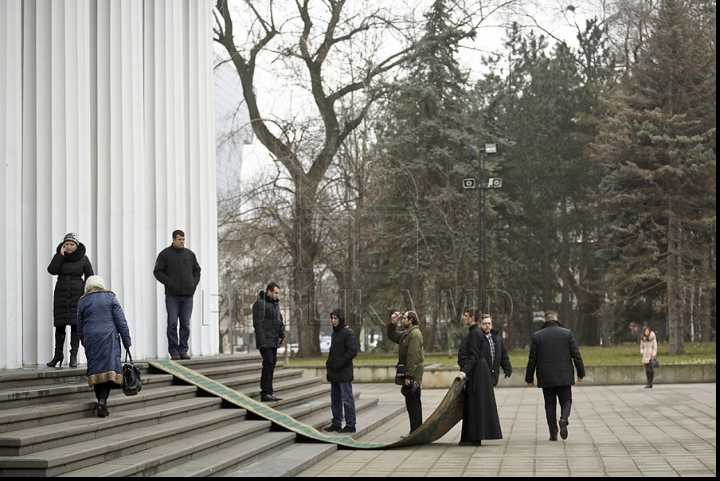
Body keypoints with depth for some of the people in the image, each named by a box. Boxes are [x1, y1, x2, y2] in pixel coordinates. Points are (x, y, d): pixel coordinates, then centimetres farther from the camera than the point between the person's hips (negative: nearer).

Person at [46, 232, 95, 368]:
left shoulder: (83, 259, 2)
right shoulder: (59, 257, 6)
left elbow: (90, 277, 7)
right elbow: (52, 270, -10)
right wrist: (61, 255, -12)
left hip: (77, 295, -1)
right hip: (61, 294, 2)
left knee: (75, 324, -3)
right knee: (60, 325, 3)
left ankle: (74, 355, 1)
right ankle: (58, 354, 13)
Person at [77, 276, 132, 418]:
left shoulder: (82, 302, 11)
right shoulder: (110, 297, 6)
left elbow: (80, 328, 14)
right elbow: (121, 321, 2)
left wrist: (85, 344, 26)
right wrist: (127, 341, 5)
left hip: (90, 339, 2)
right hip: (109, 337, -2)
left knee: (95, 369, 7)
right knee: (109, 368, -7)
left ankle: (101, 402, 7)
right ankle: (102, 400, -23)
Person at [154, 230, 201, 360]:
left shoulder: (190, 254, 13)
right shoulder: (165, 254, 2)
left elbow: (197, 270, 21)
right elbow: (158, 272, 1)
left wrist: (194, 283, 6)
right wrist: (168, 282, -10)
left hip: (188, 295, 3)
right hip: (172, 295, -3)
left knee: (186, 324, 5)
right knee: (172, 324, -4)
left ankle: (183, 350, 9)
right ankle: (174, 351, -1)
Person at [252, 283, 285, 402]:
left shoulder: (275, 303, 15)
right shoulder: (260, 303, -11)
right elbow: (257, 323, -16)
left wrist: (282, 330, 4)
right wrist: (262, 342, -21)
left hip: (274, 341, 8)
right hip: (265, 340, -8)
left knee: (271, 365, 8)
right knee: (268, 364, -12)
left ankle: (268, 392, 11)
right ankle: (266, 393, -9)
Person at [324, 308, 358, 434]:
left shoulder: (348, 333, -11)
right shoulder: (335, 333, 16)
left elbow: (352, 351, -17)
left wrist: (339, 363, -20)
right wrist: (328, 362, 12)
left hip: (344, 372, -9)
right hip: (333, 372, 9)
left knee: (347, 399, -4)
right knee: (335, 399, 13)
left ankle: (350, 425, 1)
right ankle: (336, 424, 20)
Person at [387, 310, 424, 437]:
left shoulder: (415, 334, -16)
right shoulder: (406, 334, 17)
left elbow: (413, 357, -22)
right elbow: (392, 336, 29)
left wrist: (408, 376, -24)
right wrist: (392, 323, 13)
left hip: (413, 375, -10)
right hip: (409, 374, 10)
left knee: (413, 403, -6)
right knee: (412, 403, 13)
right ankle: (415, 431, 18)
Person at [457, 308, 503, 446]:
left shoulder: (475, 333, -14)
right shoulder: (475, 332, 16)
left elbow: (473, 356, -22)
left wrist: (465, 371, -29)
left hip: (477, 372, -10)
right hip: (481, 371, 10)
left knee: (475, 403, -8)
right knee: (477, 403, 10)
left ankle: (474, 438, -6)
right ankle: (475, 436, 12)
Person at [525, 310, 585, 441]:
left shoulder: (537, 336, -1)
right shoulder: (567, 333, -1)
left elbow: (532, 359, 1)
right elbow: (576, 355, -1)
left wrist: (529, 378, 8)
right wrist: (581, 373, 7)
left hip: (546, 377, 0)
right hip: (564, 376, 0)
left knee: (550, 403, 8)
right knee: (566, 400, 12)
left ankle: (553, 434, 5)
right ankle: (564, 418, -18)